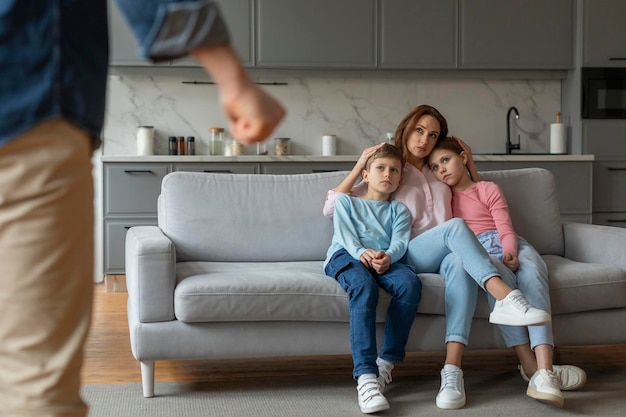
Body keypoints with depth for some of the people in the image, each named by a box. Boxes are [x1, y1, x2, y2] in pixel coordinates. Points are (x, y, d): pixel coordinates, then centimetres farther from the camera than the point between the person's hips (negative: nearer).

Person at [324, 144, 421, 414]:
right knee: (364, 287, -38)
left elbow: (399, 242, 8)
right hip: (346, 256, -3)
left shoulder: (399, 210, 29)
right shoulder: (346, 202, 26)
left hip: (385, 260, 3)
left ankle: (387, 361, -28)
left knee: (410, 283, -33)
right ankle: (365, 376, -50)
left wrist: (387, 256, -18)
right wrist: (362, 252, -18)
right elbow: (345, 233, 6)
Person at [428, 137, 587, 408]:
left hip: (505, 245, 0)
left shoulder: (488, 189, 17)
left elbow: (506, 228, 3)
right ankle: (530, 364, -46)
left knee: (531, 274, -34)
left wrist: (510, 254, -18)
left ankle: (544, 370, -52)